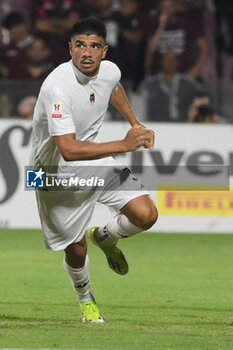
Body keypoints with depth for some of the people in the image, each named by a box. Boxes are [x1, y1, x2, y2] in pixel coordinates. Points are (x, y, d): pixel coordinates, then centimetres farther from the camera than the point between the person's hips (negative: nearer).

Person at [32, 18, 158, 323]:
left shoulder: (110, 71, -9)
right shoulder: (58, 87, -32)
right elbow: (69, 149, -39)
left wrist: (136, 124, 18)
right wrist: (124, 145, -38)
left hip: (95, 160, 5)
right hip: (58, 174, -5)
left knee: (146, 215, -11)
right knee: (76, 249, 5)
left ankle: (105, 237, 22)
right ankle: (85, 299, 38)